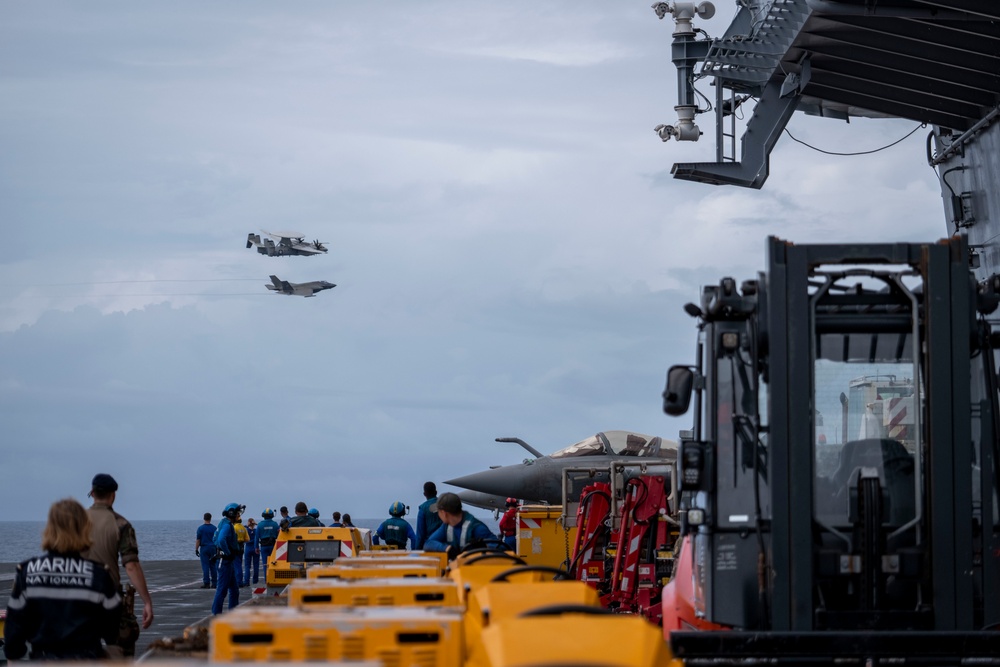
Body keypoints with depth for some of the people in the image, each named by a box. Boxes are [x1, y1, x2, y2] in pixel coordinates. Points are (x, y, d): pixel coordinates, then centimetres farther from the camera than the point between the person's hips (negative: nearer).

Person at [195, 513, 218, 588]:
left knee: (205, 566, -3)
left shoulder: (201, 528, -5)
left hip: (204, 548, -3)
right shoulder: (214, 528, 3)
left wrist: (196, 549, 1)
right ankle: (214, 583, 7)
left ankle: (206, 583, -6)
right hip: (213, 548, 3)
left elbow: (198, 540, -5)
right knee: (213, 566, 7)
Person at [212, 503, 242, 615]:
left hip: (230, 561, 10)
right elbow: (221, 540, -33)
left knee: (234, 588, 15)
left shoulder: (227, 524, 14)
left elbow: (216, 539, 24)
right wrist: (227, 553, -22)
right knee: (223, 587, -7)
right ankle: (216, 612, -3)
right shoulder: (227, 525, -17)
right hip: (226, 560, -10)